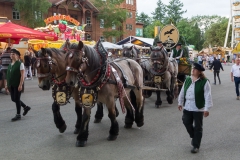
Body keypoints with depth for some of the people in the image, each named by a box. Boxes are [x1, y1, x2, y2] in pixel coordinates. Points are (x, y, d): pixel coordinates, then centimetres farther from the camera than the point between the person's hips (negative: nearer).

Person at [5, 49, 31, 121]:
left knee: (17, 99, -1)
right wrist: (7, 84, 13)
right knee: (13, 99, 11)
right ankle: (26, 107, 30)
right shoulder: (10, 65, 12)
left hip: (17, 85, -7)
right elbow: (8, 75, 16)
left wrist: (20, 85, -20)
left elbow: (22, 75, -14)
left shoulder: (20, 64, -10)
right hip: (11, 85, 7)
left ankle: (18, 115, 12)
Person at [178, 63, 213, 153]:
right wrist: (180, 103, 16)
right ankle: (194, 137, 38)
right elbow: (182, 92, 15)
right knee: (186, 123, 10)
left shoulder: (204, 82, -12)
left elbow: (208, 96, -14)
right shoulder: (187, 80, 6)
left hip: (198, 108, -5)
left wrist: (207, 109, -18)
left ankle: (196, 146, 17)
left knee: (198, 127, 4)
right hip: (187, 107, 6)